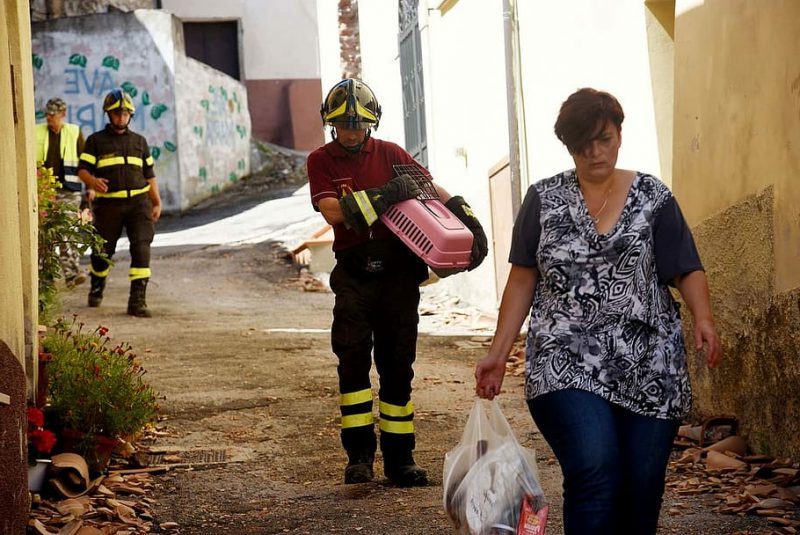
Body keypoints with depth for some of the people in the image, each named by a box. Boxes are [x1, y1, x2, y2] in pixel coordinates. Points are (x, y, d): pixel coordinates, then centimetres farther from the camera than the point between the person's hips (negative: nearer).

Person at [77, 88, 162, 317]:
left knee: (141, 248, -13)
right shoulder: (96, 141, 7)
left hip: (138, 202, 1)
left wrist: (156, 202, 11)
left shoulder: (139, 141, 16)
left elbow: (149, 175, 20)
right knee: (103, 250, 8)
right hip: (108, 204, -1)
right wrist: (93, 182, -22)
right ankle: (97, 288, 36)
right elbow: (83, 170, 0)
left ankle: (137, 300, -15)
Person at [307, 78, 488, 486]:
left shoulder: (389, 154, 10)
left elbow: (430, 188, 14)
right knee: (353, 358, -13)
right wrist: (383, 196, -21)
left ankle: (399, 458, 10)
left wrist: (467, 218, 0)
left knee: (397, 364, 5)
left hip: (398, 269, 2)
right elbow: (332, 211, -12)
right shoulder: (321, 161, 4)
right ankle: (359, 454, -9)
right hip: (354, 273, -2)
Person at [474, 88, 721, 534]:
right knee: (595, 472, -20)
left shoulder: (653, 198, 7)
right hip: (567, 366, -1)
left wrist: (703, 317, -15)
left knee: (643, 486, 0)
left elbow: (687, 270, 5)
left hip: (648, 368, 1)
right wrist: (498, 352, 6)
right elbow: (523, 280, 11)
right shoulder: (544, 200, 8)